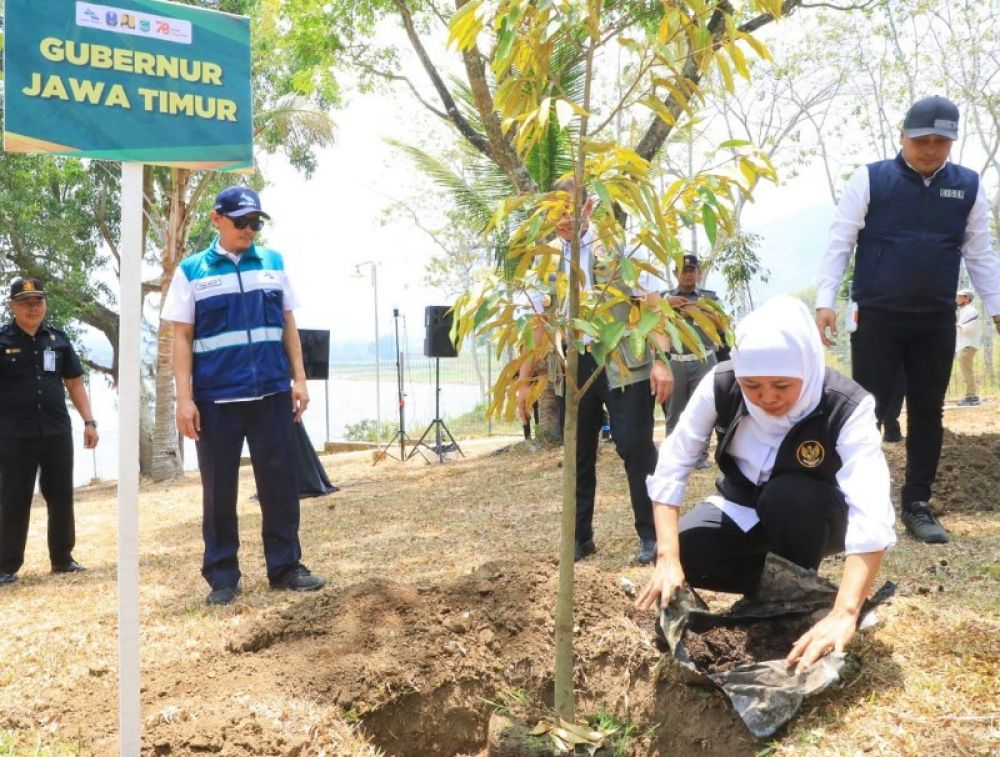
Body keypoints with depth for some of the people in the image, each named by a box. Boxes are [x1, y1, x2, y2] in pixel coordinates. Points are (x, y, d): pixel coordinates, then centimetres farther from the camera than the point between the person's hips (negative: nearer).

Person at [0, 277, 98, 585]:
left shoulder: (58, 339, 9)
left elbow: (74, 382, 13)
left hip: (57, 432, 3)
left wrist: (89, 421, 6)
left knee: (61, 497, 8)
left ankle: (62, 558, 19)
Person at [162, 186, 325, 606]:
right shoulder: (191, 271, 1)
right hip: (216, 399, -2)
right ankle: (222, 577, 16)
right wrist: (185, 398, -7)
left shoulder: (274, 263, 8)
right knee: (219, 490, 6)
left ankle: (285, 566, 19)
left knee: (280, 483, 6)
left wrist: (299, 378, 5)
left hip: (272, 393, 2)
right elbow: (182, 337, 0)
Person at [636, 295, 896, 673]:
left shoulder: (847, 409, -32)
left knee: (788, 496, -36)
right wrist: (668, 558, -35)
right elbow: (670, 468, -23)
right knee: (686, 550, -25)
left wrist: (843, 613, -54)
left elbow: (872, 516, -42)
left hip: (813, 518, -2)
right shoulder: (720, 385, -25)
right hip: (743, 510, 3)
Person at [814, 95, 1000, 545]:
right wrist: (824, 302, -13)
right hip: (876, 319, -3)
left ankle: (916, 506, 20)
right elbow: (839, 244, -5)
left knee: (927, 414, 9)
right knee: (866, 411, -2)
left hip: (937, 322, 4)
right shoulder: (870, 180, -4)